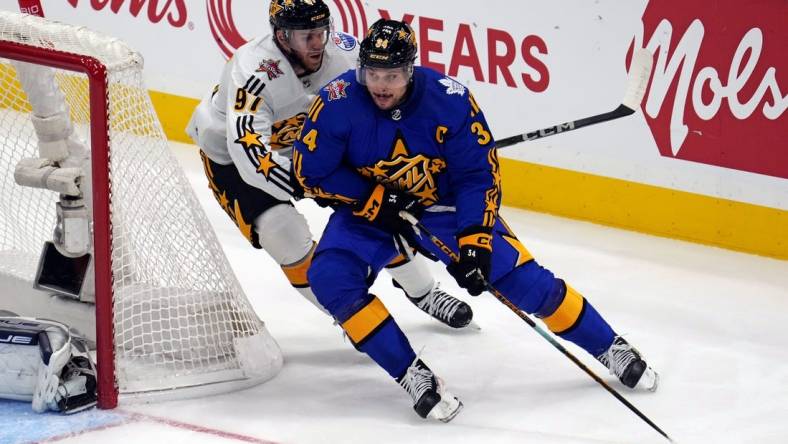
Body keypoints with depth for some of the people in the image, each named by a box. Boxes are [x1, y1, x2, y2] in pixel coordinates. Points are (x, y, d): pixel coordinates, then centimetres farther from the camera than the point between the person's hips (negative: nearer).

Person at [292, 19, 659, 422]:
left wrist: (474, 241, -24)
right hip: (370, 208, 1)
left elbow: (478, 175, -15)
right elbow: (311, 172, -13)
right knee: (330, 277, -26)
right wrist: (374, 200, -22)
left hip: (444, 206, -1)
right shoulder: (338, 103, -24)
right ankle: (413, 376, -17)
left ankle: (609, 347, 14)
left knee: (523, 279, -8)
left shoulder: (451, 100, -24)